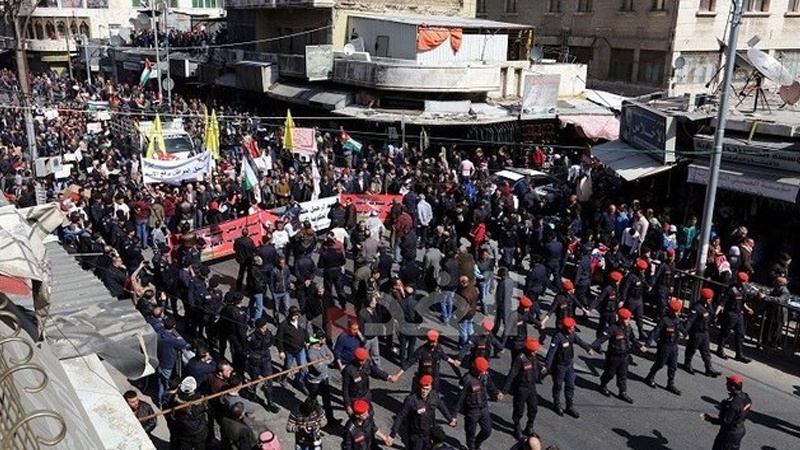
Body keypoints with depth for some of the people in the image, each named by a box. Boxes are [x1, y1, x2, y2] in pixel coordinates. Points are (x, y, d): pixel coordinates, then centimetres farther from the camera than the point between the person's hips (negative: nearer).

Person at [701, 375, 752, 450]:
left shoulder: (732, 404, -34)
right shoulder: (745, 397, -7)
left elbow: (725, 421, -28)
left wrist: (710, 419, -19)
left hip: (729, 434, -8)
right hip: (740, 430, 8)